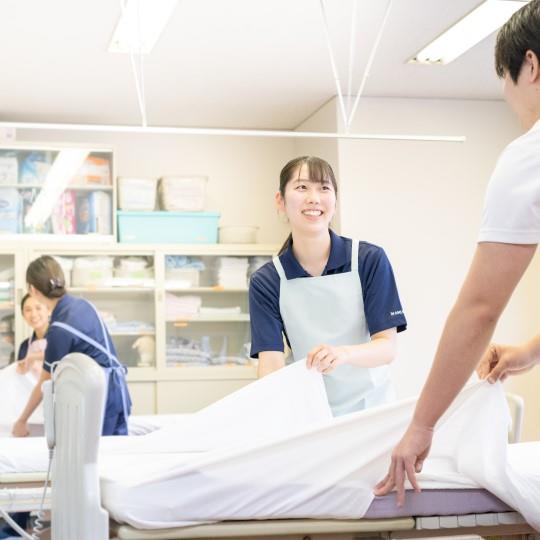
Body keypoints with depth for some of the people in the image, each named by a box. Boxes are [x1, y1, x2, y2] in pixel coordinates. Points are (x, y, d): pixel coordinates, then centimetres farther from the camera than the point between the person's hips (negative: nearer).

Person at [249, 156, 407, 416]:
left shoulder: (370, 260, -7)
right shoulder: (265, 281, -3)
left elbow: (387, 346, -9)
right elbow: (271, 361, -10)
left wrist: (343, 353, -29)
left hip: (370, 406, -1)